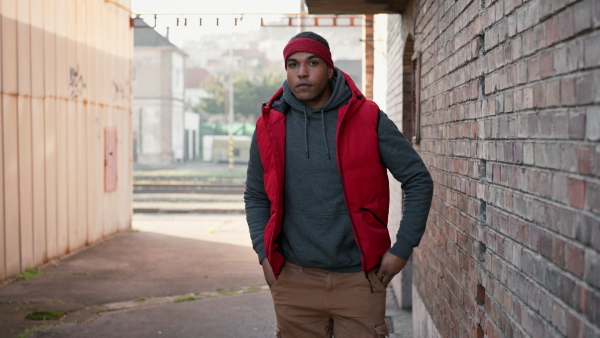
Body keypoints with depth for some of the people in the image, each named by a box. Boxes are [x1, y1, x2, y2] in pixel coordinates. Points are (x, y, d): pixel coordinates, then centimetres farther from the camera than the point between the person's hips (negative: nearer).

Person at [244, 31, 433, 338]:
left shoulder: (367, 119, -3)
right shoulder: (270, 126, 3)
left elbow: (419, 180, 1)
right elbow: (256, 197, 14)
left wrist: (402, 249, -3)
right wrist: (265, 255, 3)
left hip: (359, 278, -1)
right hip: (294, 280, 2)